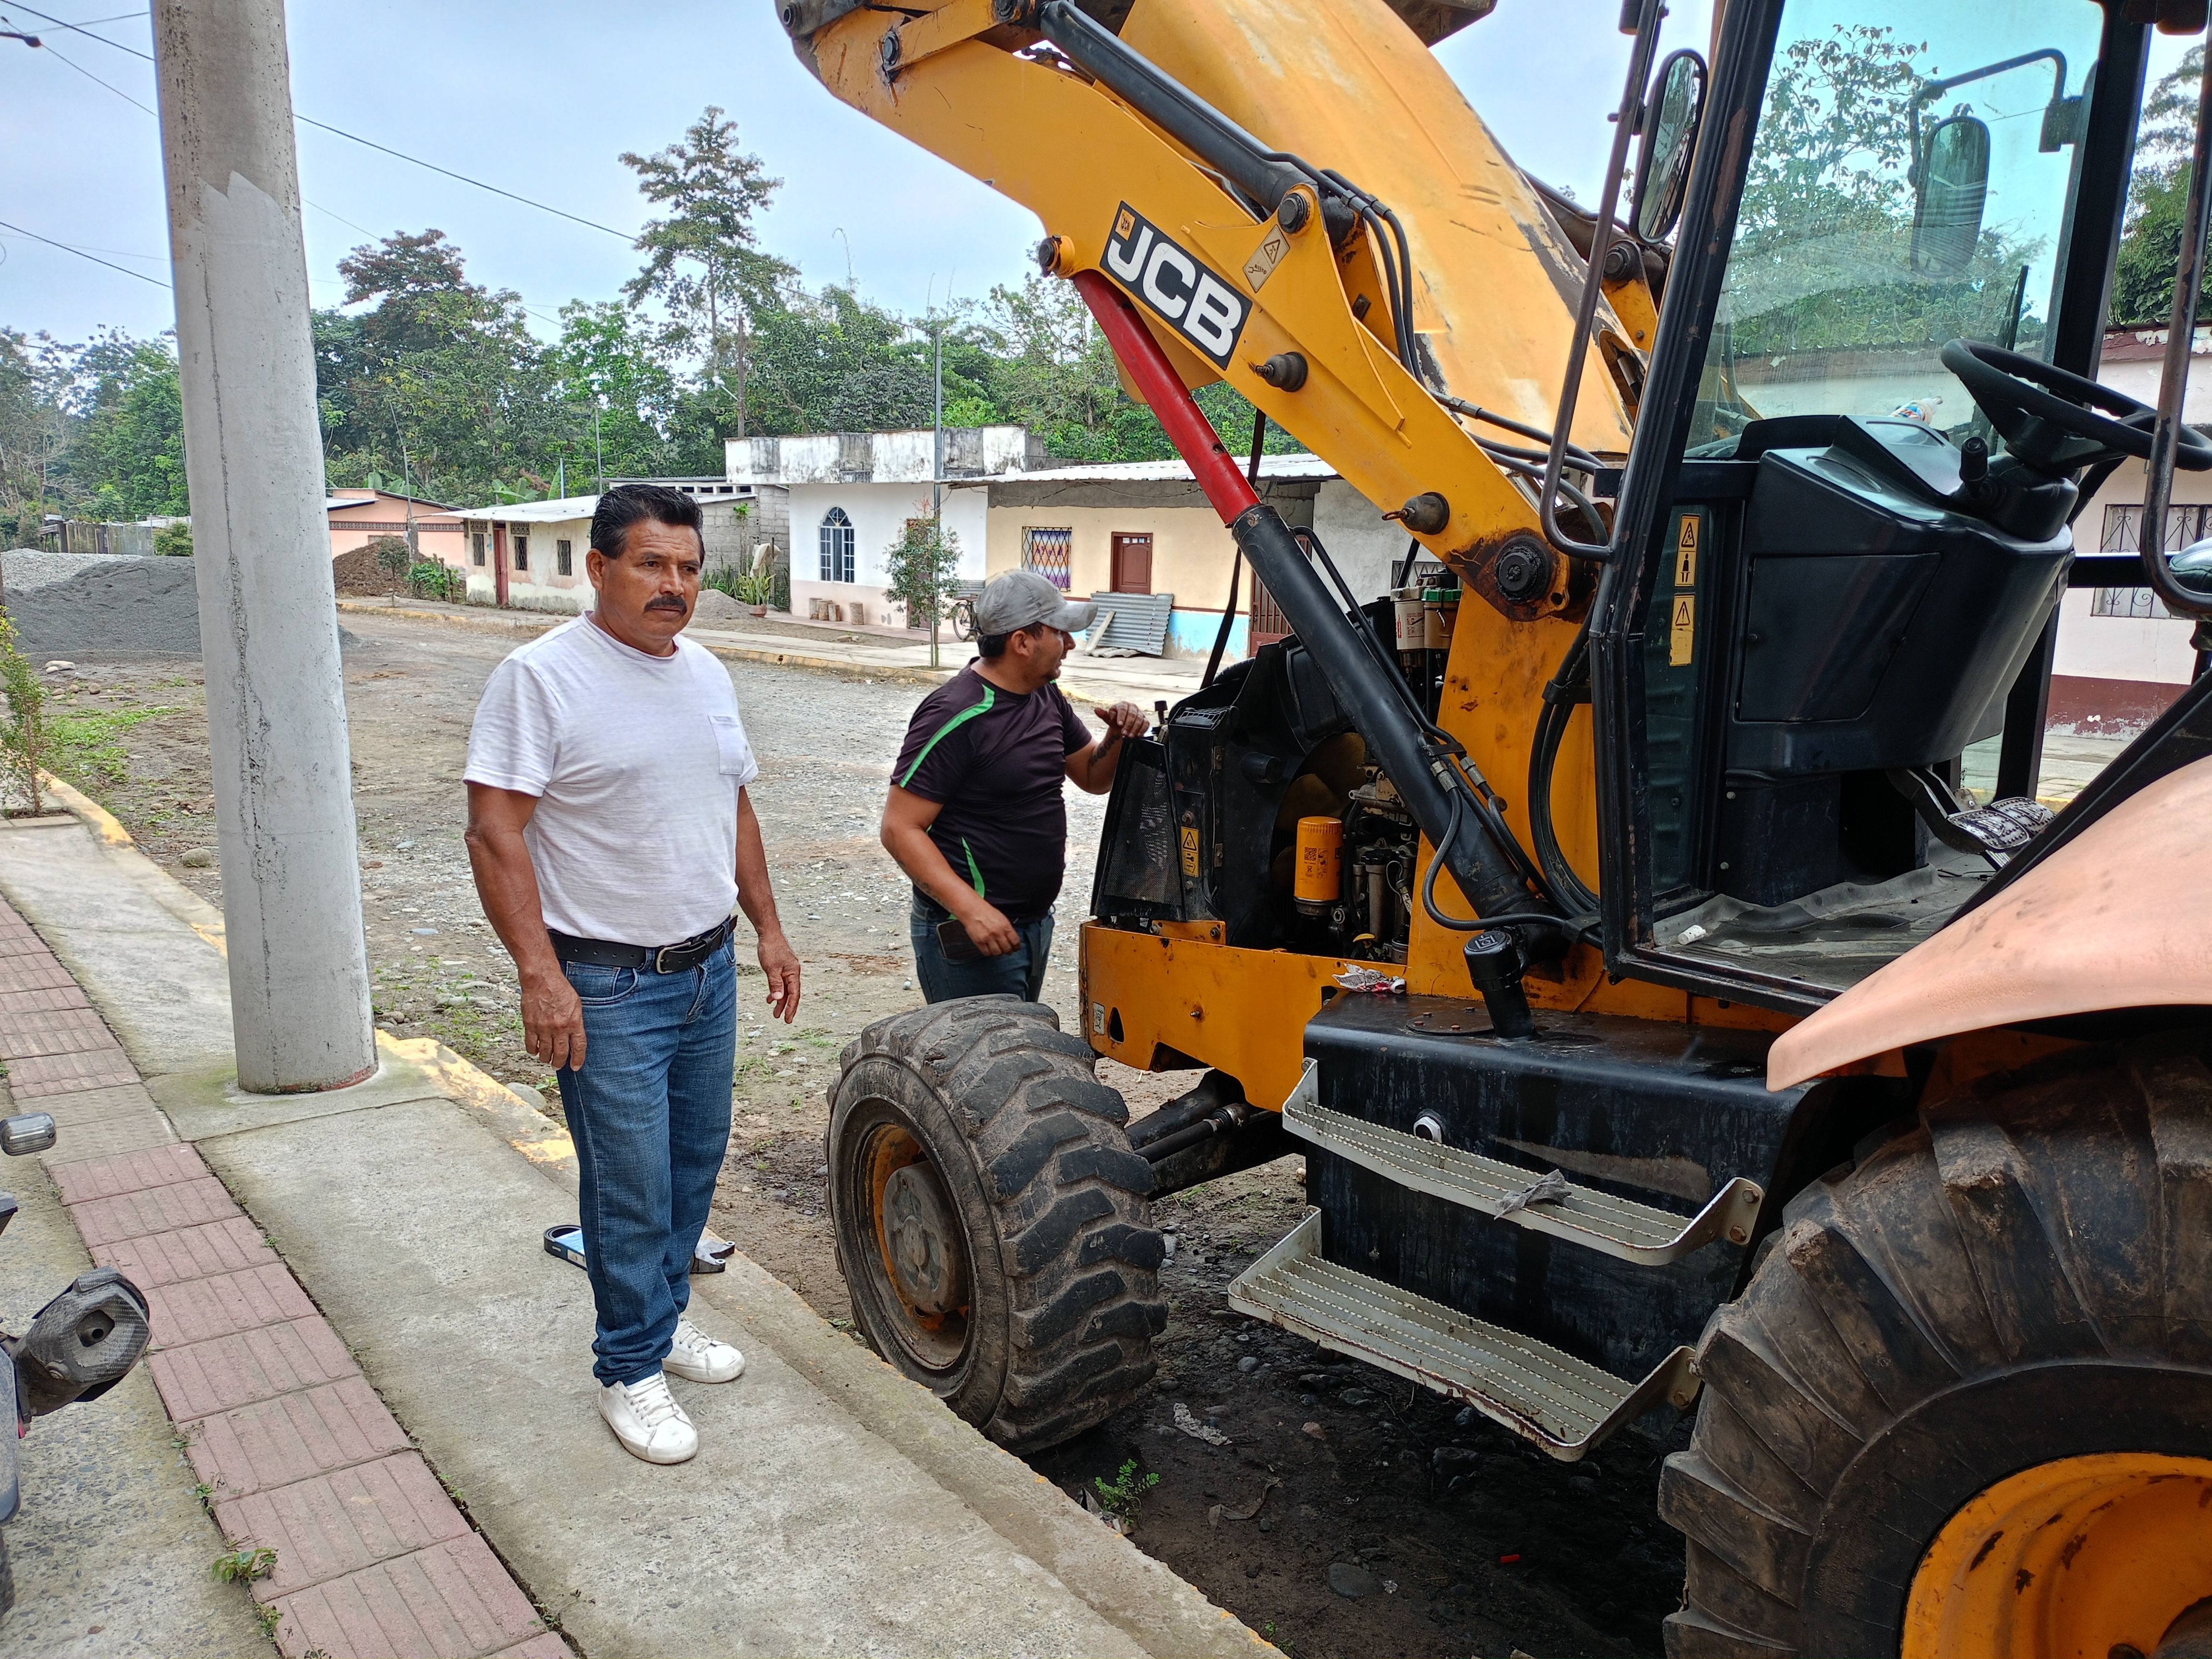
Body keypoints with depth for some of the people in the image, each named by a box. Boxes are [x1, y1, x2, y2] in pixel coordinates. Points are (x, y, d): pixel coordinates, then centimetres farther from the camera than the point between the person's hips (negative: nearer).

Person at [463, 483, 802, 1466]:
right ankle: (631, 1370, 20)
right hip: (607, 986, -7)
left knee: (696, 1162, 17)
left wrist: (768, 930, 15)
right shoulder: (542, 676, -13)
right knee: (634, 1189, 1)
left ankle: (662, 1314, 38)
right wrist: (539, 972, -23)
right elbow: (495, 833, -17)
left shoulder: (706, 675, 9)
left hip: (709, 971, 7)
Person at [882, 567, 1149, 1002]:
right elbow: (900, 829, -21)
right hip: (968, 934, -9)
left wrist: (1118, 737, -4)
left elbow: (1094, 777, 18)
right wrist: (970, 908, -31)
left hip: (1035, 924, 9)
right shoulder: (956, 717, -20)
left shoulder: (1046, 697, 8)